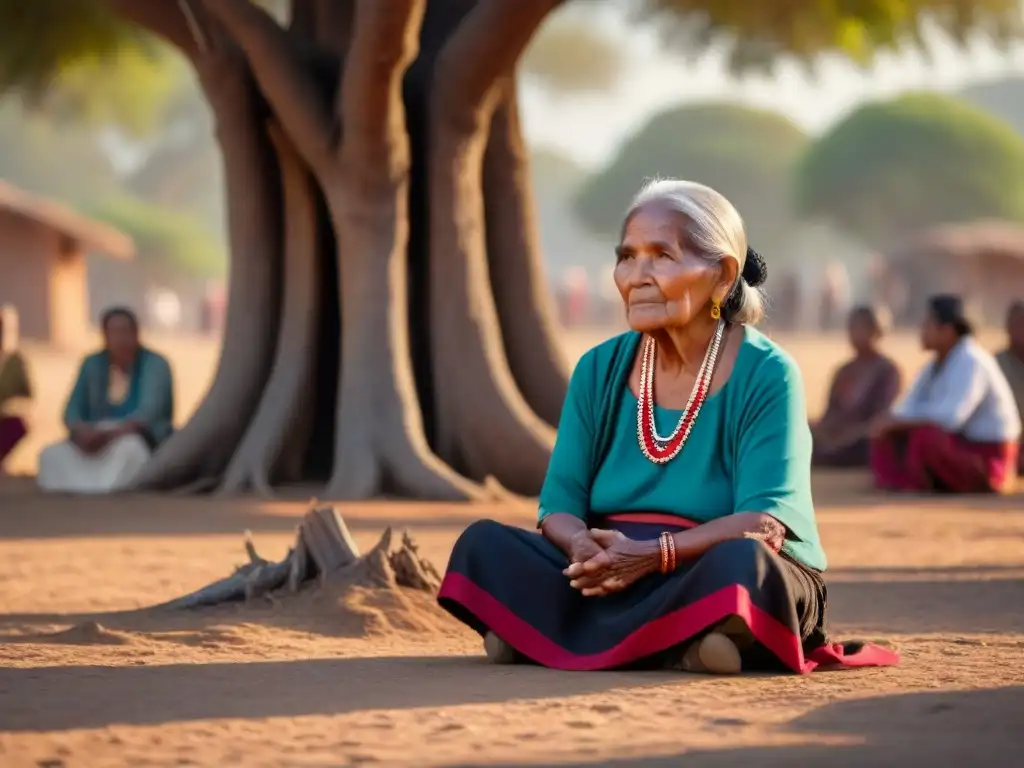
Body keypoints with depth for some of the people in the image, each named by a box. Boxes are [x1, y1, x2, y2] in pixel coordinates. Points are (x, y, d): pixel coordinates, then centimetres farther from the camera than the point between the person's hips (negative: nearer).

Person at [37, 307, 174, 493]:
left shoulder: (155, 365, -4)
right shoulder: (92, 365, 10)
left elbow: (148, 413, -18)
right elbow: (73, 410, 4)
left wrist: (110, 434, -33)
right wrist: (82, 432, -21)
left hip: (146, 441, -5)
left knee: (128, 448, -41)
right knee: (52, 455, -22)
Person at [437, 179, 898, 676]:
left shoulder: (766, 376, -8)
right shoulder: (599, 371, 7)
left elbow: (763, 523, -18)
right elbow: (559, 506, 1)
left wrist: (655, 553, -33)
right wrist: (584, 547, -23)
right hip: (611, 583, 5)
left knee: (741, 563, -37)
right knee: (484, 543, -16)